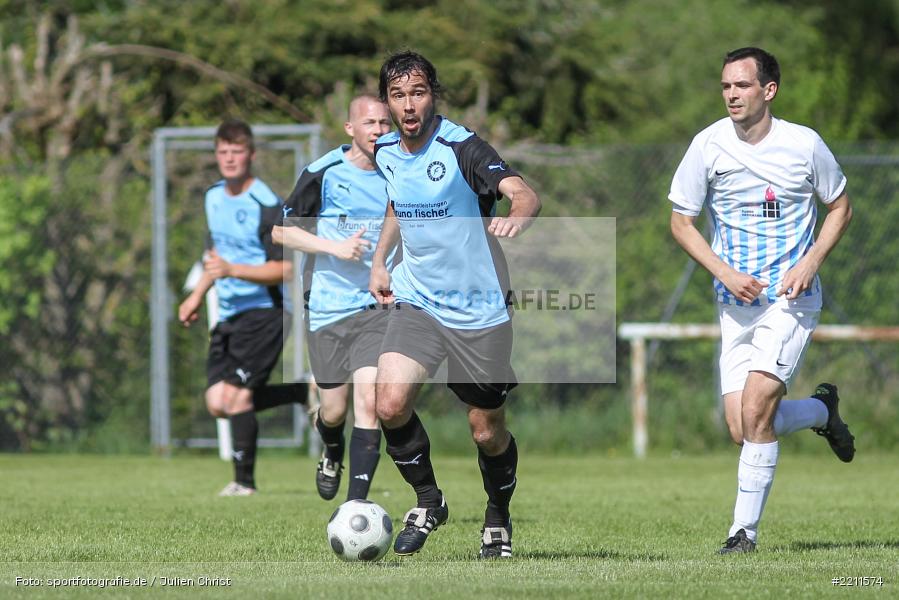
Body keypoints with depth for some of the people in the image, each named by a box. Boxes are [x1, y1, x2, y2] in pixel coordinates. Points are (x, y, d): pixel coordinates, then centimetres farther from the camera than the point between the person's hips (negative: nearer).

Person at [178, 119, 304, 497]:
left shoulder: (267, 206, -14)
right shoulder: (214, 198, 12)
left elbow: (284, 270, -19)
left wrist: (231, 270, -28)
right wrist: (198, 296, 25)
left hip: (263, 313, -8)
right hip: (229, 315, 8)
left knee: (236, 395, -13)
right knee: (217, 403, 0)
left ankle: (244, 481, 1)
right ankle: (305, 394, 17)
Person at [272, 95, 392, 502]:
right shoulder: (324, 173, -6)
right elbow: (280, 231, -4)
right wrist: (335, 248, -16)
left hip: (377, 306, 1)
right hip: (327, 307, -1)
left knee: (368, 400, -16)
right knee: (334, 410, 7)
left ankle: (356, 503, -15)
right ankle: (333, 454, 43)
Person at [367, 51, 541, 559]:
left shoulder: (462, 148, -17)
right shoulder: (386, 153, 3)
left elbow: (525, 194, -33)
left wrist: (518, 216, -55)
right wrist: (379, 261, 16)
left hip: (479, 309, -4)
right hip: (416, 302, 4)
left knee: (487, 431, 4)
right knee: (391, 404, -17)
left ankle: (499, 517, 33)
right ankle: (428, 502, 6)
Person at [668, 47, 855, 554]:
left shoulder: (804, 145, -6)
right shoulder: (708, 145, -3)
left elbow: (840, 207, 9)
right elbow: (681, 222, 4)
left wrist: (811, 262, -8)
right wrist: (725, 272, -11)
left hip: (791, 298, -3)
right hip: (736, 301, 3)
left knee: (755, 411, -19)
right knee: (742, 430, -3)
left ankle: (745, 529, -6)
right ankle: (822, 410, 28)